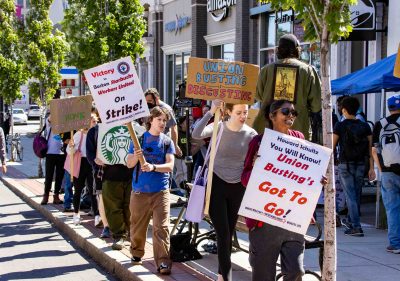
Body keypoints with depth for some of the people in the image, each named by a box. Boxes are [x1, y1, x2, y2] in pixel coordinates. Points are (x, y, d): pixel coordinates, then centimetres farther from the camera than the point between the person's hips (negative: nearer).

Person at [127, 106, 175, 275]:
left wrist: (153, 167, -25)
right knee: (137, 226, 11)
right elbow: (129, 164, 1)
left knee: (161, 227, -8)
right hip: (139, 190, 1)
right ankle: (136, 253, 33)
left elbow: (170, 166, -7)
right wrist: (135, 157, -22)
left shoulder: (167, 142, 4)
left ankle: (163, 262, -9)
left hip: (161, 191, -1)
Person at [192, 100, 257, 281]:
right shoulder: (219, 127, -8)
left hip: (238, 188, 3)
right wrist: (211, 112, -29)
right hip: (217, 185, -3)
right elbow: (196, 135, -26)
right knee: (223, 233, -7)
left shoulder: (251, 134, -4)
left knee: (229, 233, 13)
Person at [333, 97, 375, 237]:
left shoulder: (340, 126, -6)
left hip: (345, 165, -4)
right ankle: (350, 221, 34)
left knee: (350, 196, -4)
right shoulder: (365, 126, 4)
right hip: (361, 165, 4)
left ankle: (356, 227, -10)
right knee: (356, 195, 17)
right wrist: (371, 168, 5)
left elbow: (332, 147, -4)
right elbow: (370, 149, 2)